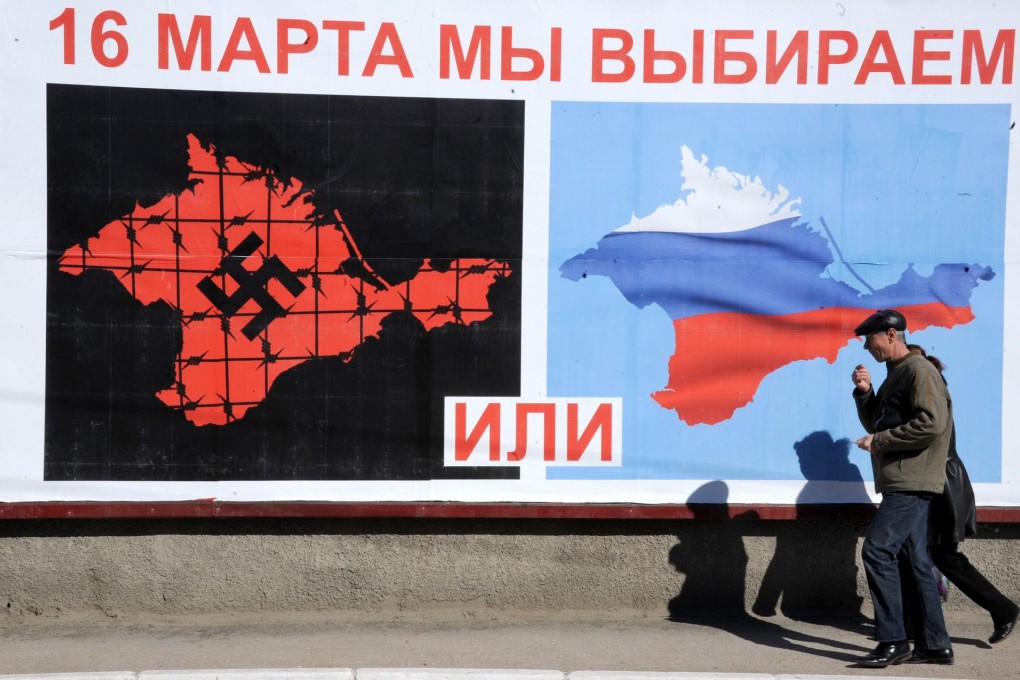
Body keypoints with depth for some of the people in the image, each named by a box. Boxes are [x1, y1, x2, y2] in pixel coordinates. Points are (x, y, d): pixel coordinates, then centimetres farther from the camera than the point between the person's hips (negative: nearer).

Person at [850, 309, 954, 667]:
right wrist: (864, 392, 6)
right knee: (915, 561, 10)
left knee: (877, 551, -14)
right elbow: (874, 424, 23)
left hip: (911, 482, -10)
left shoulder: (919, 370, -11)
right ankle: (934, 644, 15)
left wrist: (879, 441, -17)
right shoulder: (895, 375, 20)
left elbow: (931, 424, -22)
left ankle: (893, 641, -10)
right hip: (901, 483, 10)